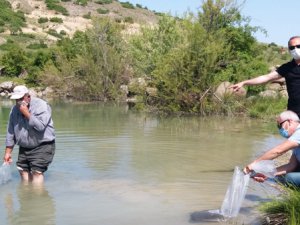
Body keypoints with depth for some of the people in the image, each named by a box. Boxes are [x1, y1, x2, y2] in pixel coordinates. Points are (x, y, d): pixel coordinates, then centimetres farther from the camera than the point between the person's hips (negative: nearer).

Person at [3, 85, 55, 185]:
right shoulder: (15, 110, 5)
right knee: (23, 171, 5)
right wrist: (8, 152, 10)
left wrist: (26, 113, -23)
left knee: (37, 171, -14)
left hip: (42, 146, -6)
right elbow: (10, 132, 10)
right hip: (24, 148, 6)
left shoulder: (41, 105, -13)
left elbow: (40, 126, -26)